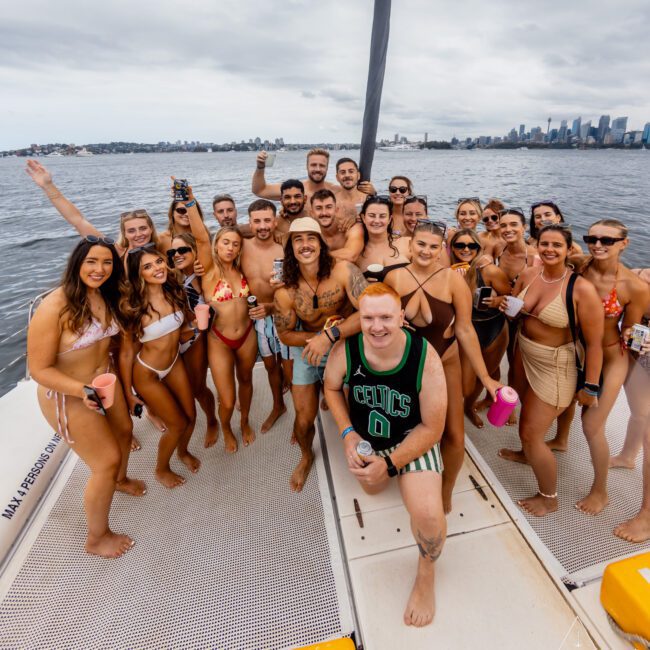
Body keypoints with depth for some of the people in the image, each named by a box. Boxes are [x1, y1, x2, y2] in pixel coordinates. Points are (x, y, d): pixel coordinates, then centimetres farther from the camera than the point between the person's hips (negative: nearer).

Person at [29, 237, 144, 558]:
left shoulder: (107, 296, -7)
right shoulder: (54, 307, -29)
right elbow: (39, 369, -24)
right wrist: (82, 389, -39)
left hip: (105, 379, 7)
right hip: (67, 396, -7)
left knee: (124, 431, 26)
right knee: (108, 460, 0)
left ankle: (119, 480, 62)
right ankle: (96, 537, 27)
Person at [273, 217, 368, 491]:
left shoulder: (342, 270, -24)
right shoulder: (285, 292, -17)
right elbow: (285, 334, -5)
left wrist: (330, 336, -37)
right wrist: (318, 335, -21)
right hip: (308, 348, 1)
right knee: (304, 419, 5)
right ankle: (306, 457, 42)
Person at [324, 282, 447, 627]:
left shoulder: (426, 358, -31)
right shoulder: (345, 349, -24)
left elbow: (432, 428, -20)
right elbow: (331, 387, -1)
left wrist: (390, 464, -23)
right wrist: (348, 434, -12)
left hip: (413, 439, -3)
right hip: (365, 437, 4)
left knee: (428, 517, -21)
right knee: (372, 487, 26)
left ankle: (426, 572, 14)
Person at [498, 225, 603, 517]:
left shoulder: (582, 289, -24)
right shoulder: (527, 274, -6)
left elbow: (594, 343, -19)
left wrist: (590, 385, -14)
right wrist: (507, 307, -12)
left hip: (555, 367, -6)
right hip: (524, 355, 6)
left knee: (531, 433, 0)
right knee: (525, 412, 27)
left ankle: (549, 498, 25)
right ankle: (527, 453, 58)